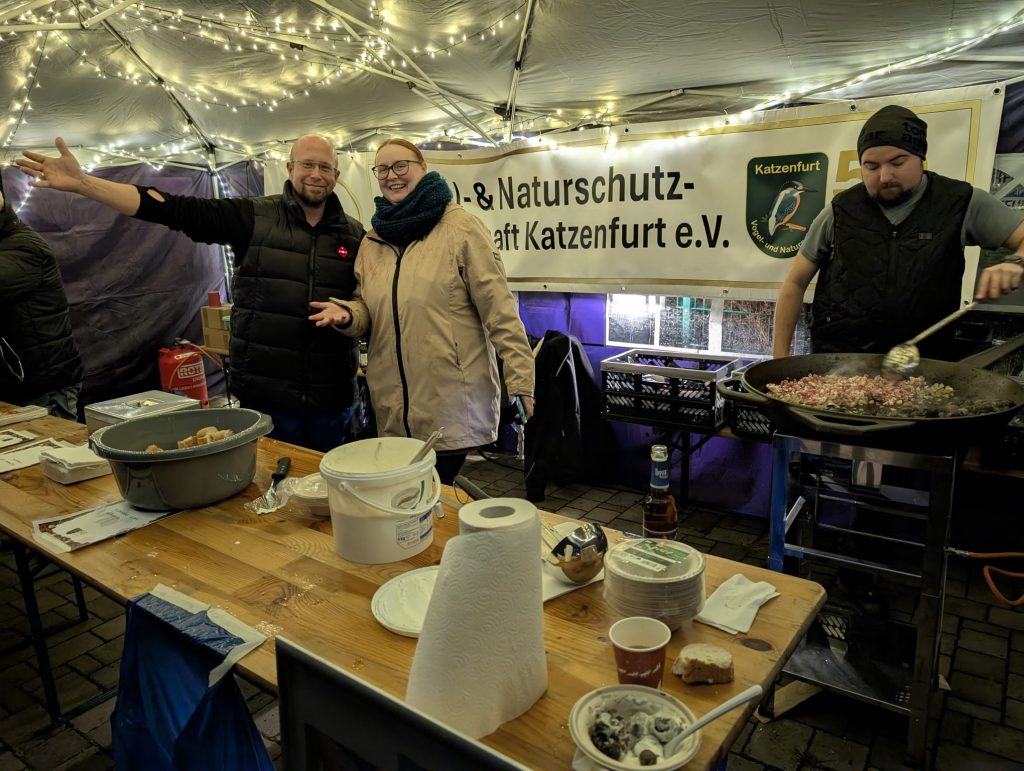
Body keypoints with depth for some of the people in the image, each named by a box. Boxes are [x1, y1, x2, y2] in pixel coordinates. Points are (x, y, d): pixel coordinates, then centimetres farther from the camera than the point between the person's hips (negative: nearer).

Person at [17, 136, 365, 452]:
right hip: (264, 396, -1)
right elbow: (174, 209, -7)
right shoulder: (253, 216, -1)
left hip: (331, 400, 2)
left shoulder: (354, 234, 5)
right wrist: (82, 183, -13)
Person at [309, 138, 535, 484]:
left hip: (453, 405, -5)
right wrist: (347, 314, -5)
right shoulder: (372, 241, 12)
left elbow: (499, 309, -9)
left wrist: (521, 382, -13)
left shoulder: (460, 228, -5)